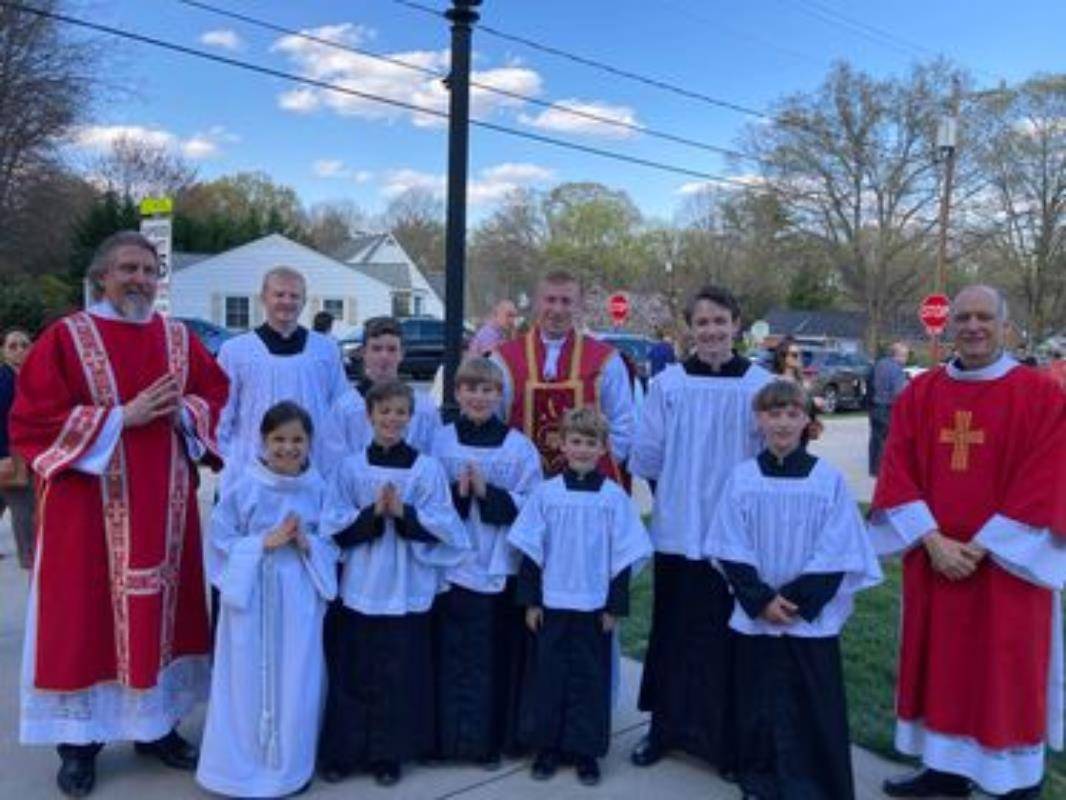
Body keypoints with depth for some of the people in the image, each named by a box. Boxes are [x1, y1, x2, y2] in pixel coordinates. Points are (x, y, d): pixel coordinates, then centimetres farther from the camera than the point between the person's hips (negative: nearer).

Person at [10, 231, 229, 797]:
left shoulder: (180, 339, 8)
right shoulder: (64, 338, -3)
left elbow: (219, 399, 9)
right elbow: (34, 419, -10)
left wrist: (182, 411, -12)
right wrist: (122, 416, -16)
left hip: (164, 504, 4)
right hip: (87, 503, -3)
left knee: (160, 611, 11)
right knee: (83, 615, 4)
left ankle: (157, 724, 26)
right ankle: (78, 739, 19)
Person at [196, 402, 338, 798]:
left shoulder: (318, 489, -1)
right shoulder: (245, 488, -7)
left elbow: (335, 541, 4)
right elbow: (221, 537, -4)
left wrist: (308, 543, -15)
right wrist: (263, 542, -16)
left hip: (300, 598, 2)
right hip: (253, 594, -2)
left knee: (296, 682, 10)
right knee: (251, 681, 8)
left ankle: (291, 764, 29)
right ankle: (243, 763, 27)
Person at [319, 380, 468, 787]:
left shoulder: (427, 468, -2)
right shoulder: (350, 467, 1)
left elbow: (444, 529, -6)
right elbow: (335, 529, -2)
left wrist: (404, 513, -19)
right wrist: (373, 513, -17)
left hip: (407, 591, -1)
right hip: (361, 588, 1)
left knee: (399, 675, 8)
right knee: (353, 674, 8)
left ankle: (388, 754, 24)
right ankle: (342, 752, 24)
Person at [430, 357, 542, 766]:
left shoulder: (518, 446, -1)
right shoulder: (440, 441, 3)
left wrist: (485, 491, -16)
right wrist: (456, 492, -15)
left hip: (499, 568, -1)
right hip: (451, 565, 1)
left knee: (496, 656, 6)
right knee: (451, 654, 5)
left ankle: (492, 739, 22)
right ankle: (447, 737, 22)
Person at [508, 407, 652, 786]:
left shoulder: (614, 496, -4)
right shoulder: (546, 492, -3)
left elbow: (624, 555, -1)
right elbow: (530, 549, 0)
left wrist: (616, 606, -2)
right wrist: (530, 600, -2)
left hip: (594, 606, 0)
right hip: (552, 603, 1)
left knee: (589, 676, 9)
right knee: (547, 673, 9)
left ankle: (585, 749, 23)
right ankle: (547, 745, 25)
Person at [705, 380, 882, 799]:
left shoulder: (828, 479, -5)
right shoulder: (742, 477, -3)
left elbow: (836, 553, -6)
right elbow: (731, 550, -3)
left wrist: (799, 600, -12)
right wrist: (761, 600, -11)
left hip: (812, 619, -1)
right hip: (755, 616, 1)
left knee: (814, 707, 5)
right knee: (760, 702, 12)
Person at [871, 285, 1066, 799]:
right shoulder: (919, 394, 3)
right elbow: (898, 472, -1)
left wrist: (980, 547, -15)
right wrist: (933, 540, -12)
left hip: (1007, 562, -3)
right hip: (932, 560, 4)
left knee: (1008, 675, 6)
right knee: (940, 666, 13)